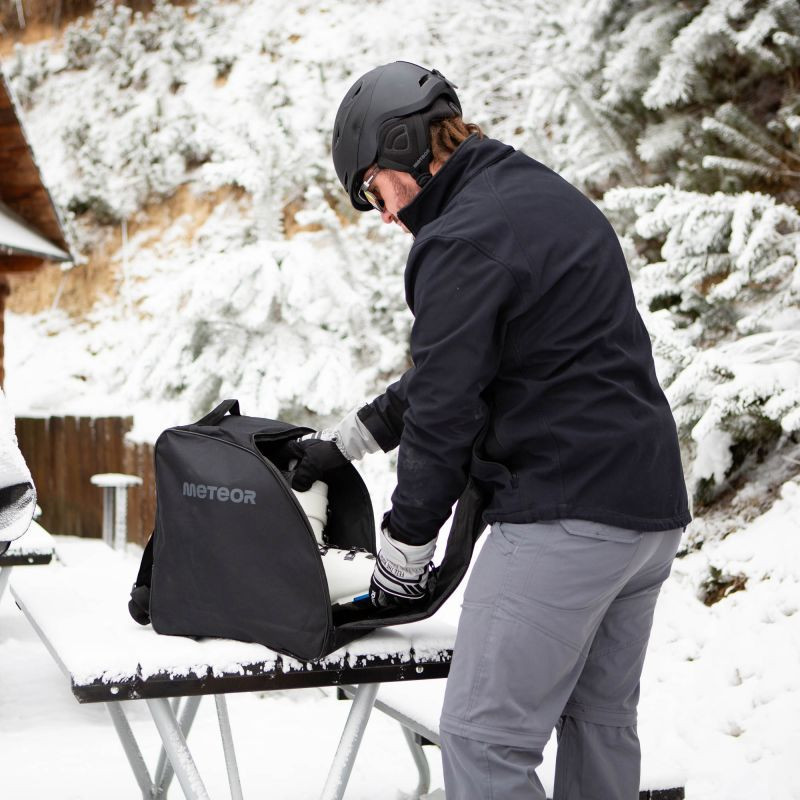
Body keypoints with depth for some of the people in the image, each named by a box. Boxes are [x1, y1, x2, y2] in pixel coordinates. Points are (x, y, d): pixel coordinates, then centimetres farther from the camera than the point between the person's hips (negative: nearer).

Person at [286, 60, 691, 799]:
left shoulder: (461, 241, -13)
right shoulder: (558, 199, 17)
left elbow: (443, 411, -13)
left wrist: (403, 550, 0)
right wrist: (343, 441, 26)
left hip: (563, 516, -10)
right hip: (652, 503, 10)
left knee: (485, 737, -5)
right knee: (601, 720, 18)